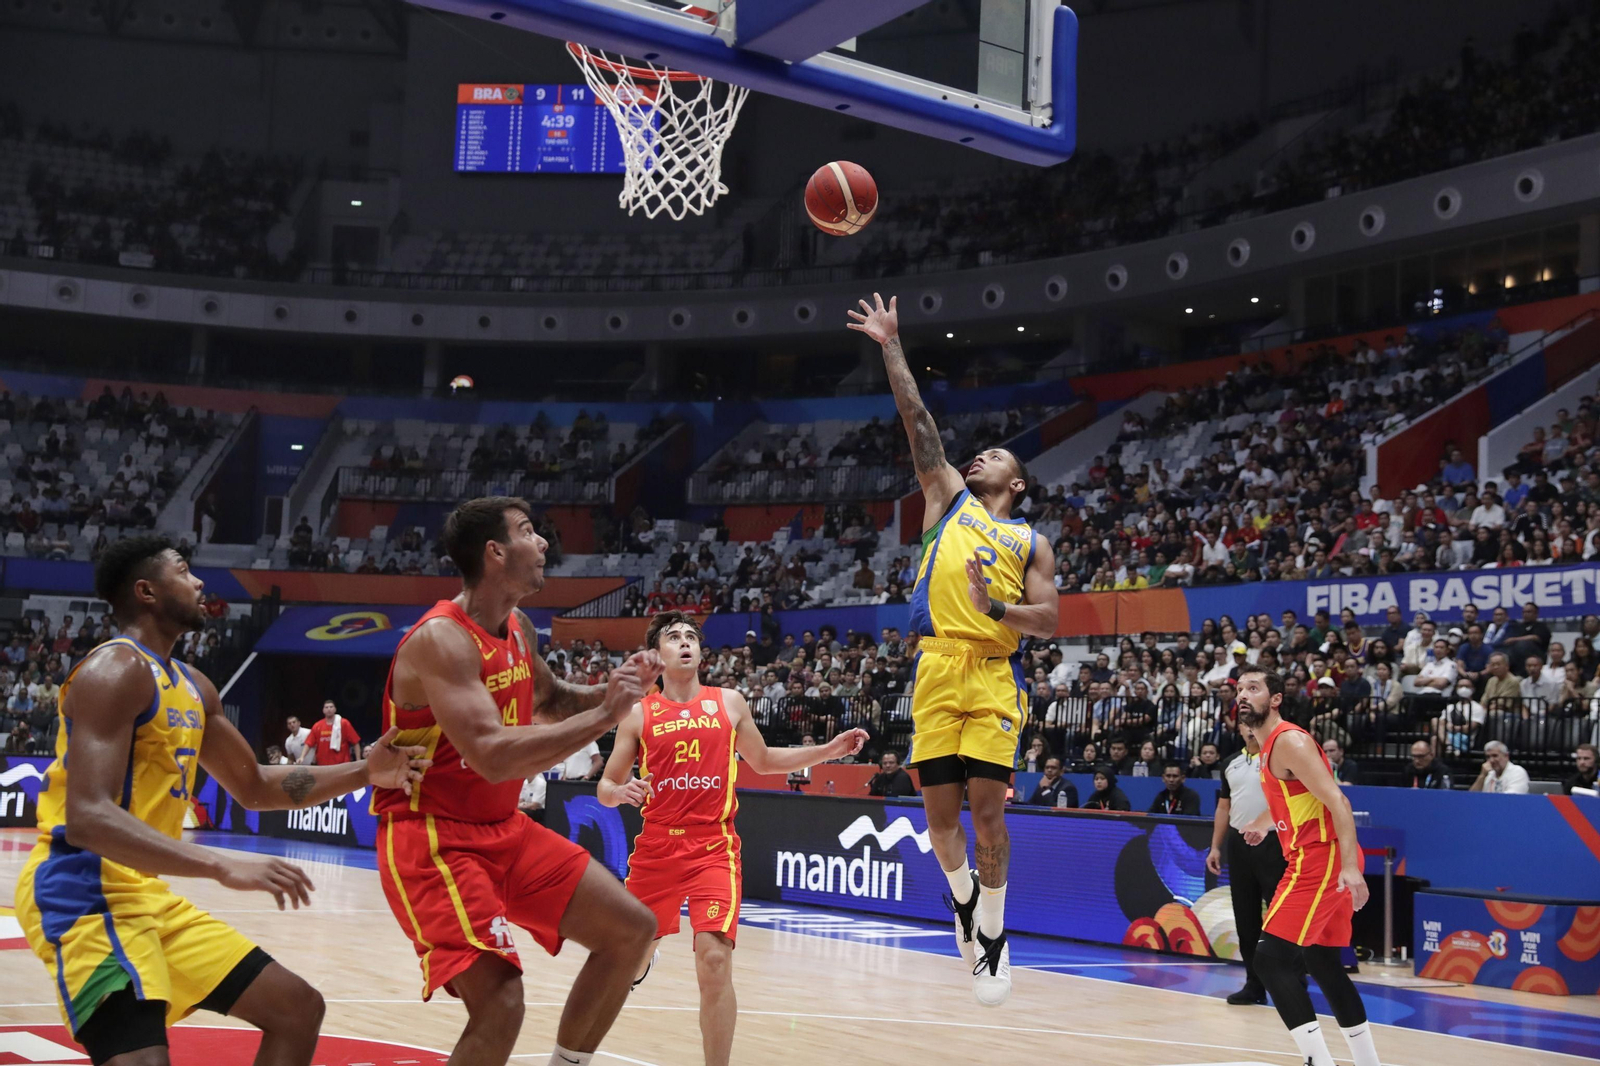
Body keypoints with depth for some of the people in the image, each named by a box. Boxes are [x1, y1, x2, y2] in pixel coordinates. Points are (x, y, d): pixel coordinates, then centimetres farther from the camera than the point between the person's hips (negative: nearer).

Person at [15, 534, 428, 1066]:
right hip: (85, 893, -10)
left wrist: (364, 773, 14)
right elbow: (88, 817, -27)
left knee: (298, 1008, 11)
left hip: (149, 896, 10)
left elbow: (255, 787, 27)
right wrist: (223, 865, -35)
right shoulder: (116, 671, -15)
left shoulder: (193, 687, 15)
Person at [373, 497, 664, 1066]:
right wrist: (604, 717, -28)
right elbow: (495, 756, -34)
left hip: (503, 828, 9)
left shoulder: (518, 629, 6)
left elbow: (551, 701, 27)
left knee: (631, 930, 9)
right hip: (431, 840, -9)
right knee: (499, 1002, -25)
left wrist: (611, 692, 6)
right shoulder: (441, 639, -22)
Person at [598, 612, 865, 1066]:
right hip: (655, 847, 1)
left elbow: (762, 761, 21)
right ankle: (642, 961, 53)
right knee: (630, 961, 14)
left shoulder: (729, 703, 6)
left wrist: (829, 750, 11)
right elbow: (605, 787, 5)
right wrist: (622, 792, -19)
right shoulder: (639, 713, 2)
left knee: (714, 960, -18)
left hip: (713, 847, -1)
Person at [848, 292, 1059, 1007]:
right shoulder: (949, 500, 19)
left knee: (986, 805, -8)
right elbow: (917, 420, 14)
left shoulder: (1030, 542, 15)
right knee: (939, 807, 0)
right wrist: (891, 347, 10)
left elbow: (1049, 619, 5)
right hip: (937, 666, 2)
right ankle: (963, 896, 27)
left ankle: (993, 933, 5)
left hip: (993, 674, -2)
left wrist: (997, 608, -13)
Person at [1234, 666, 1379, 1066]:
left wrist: (1350, 866, -30)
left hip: (1320, 858, -10)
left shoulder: (1288, 741, -14)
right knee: (1323, 964, 16)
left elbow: (1337, 802, -22)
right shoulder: (1270, 746, 14)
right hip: (1314, 859, 10)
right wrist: (1263, 823, 50)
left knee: (1271, 958, -14)